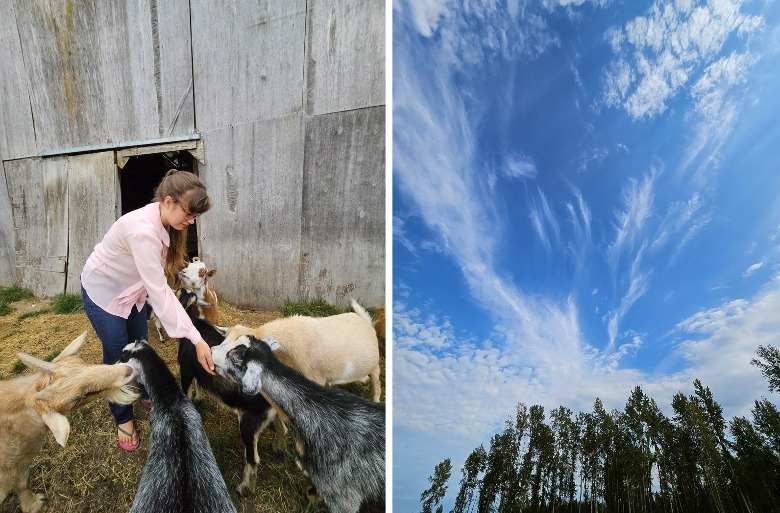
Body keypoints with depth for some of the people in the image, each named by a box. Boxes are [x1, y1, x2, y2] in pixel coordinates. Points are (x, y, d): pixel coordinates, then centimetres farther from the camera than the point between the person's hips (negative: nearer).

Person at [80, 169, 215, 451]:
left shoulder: (163, 222, -13)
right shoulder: (143, 231, -39)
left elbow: (156, 281, -7)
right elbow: (159, 292, -40)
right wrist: (196, 339, -41)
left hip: (131, 288, 7)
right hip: (103, 290, -7)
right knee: (118, 355, 2)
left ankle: (147, 395, 39)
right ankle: (123, 419, 23)